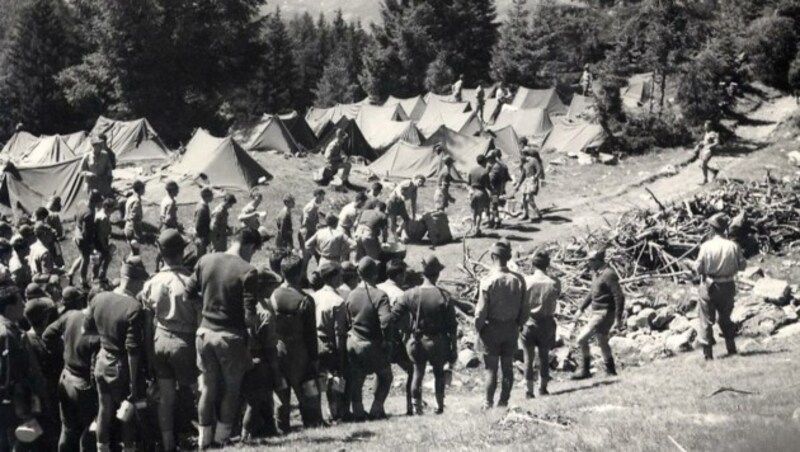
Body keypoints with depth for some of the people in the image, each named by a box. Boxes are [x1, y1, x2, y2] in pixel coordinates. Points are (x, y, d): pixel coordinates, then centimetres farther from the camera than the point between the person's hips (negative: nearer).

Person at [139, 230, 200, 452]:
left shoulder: (152, 283, -3)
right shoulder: (190, 282, -16)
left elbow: (147, 322, 4)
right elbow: (201, 318, -12)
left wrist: (149, 351, 14)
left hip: (160, 342, 4)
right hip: (183, 343, -4)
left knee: (166, 397, 10)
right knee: (194, 393, 9)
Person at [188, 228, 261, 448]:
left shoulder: (205, 261, -2)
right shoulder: (247, 271, -17)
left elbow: (189, 293, 6)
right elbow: (249, 317, -19)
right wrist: (256, 320, 3)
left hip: (205, 332, 5)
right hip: (230, 337, -5)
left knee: (208, 387, 17)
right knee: (231, 388, 15)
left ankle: (204, 438, 23)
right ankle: (222, 437, 20)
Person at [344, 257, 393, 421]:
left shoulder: (351, 296, -1)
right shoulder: (379, 295, -18)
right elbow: (386, 320, -28)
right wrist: (386, 340, -15)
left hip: (353, 344, 4)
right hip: (373, 345, -4)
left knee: (355, 380, 14)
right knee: (385, 376, 17)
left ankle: (358, 412, 15)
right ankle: (376, 410, 13)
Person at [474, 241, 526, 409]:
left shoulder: (488, 281, -16)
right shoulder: (518, 280, -5)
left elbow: (481, 311, -14)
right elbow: (524, 309, 0)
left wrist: (478, 327, 1)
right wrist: (518, 325, 14)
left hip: (492, 328, -3)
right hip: (511, 328, 3)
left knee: (491, 368, 3)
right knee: (508, 367, 11)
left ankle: (488, 404, 6)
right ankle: (504, 401, 16)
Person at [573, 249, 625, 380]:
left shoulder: (608, 275, -20)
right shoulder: (596, 273, 9)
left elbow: (619, 297, -21)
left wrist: (618, 319, -23)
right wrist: (581, 308, 21)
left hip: (604, 314, -10)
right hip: (596, 312, 10)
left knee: (582, 339, -12)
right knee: (602, 341, 21)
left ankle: (585, 370, -5)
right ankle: (610, 369, 35)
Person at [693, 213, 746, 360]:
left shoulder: (706, 246, -15)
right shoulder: (733, 246, -9)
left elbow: (698, 268, -11)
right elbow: (742, 265, -1)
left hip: (709, 286, -3)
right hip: (728, 287, 3)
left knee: (706, 319, 7)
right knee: (725, 317, 22)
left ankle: (708, 352, 4)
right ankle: (731, 348, 24)